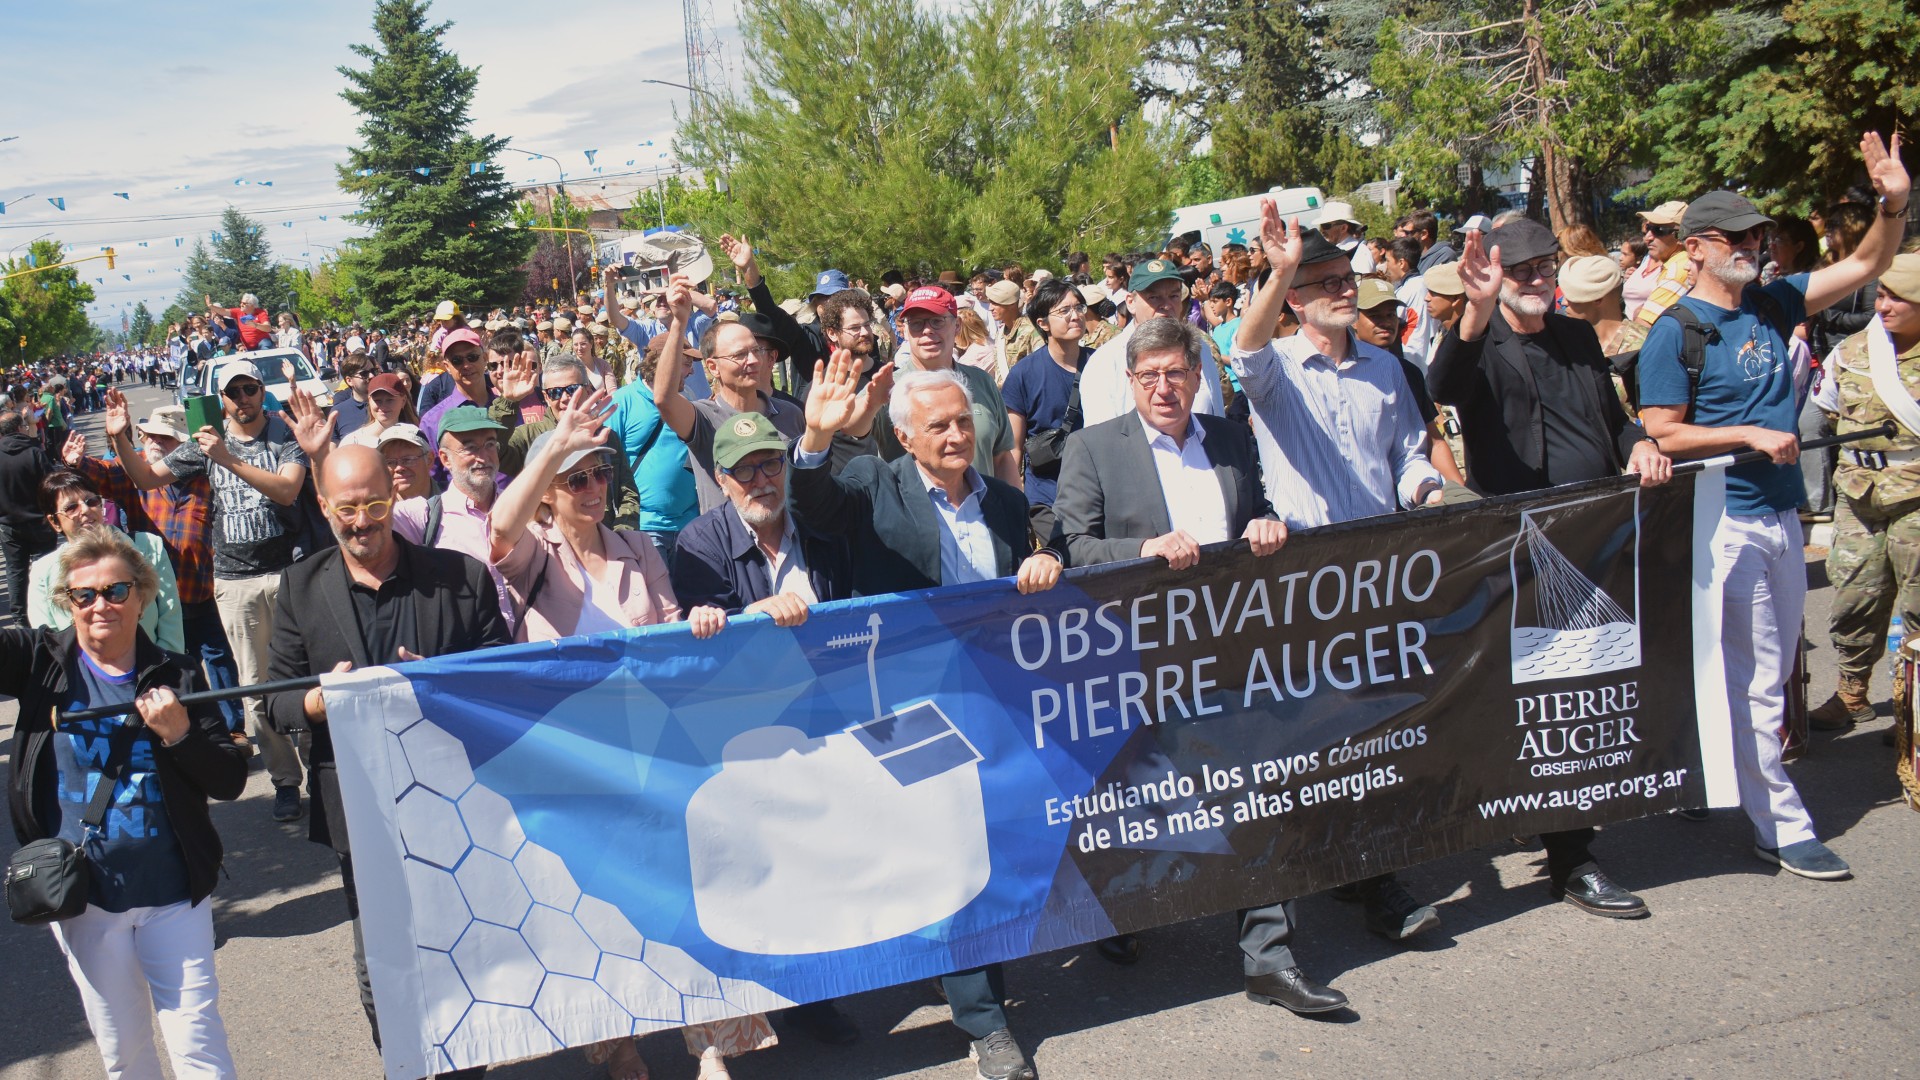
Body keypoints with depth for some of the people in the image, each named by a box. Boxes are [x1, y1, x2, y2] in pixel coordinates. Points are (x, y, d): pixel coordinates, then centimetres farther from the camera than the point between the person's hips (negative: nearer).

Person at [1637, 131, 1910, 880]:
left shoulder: (1772, 304, 9)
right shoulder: (1675, 333, -10)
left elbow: (1865, 266, 14)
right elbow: (1662, 435, -14)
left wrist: (1895, 204, -3)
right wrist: (1751, 435, -18)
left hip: (1781, 512, 8)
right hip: (1724, 521, -7)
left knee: (1770, 675, 15)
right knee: (1752, 681, -3)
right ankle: (1782, 828, 5)